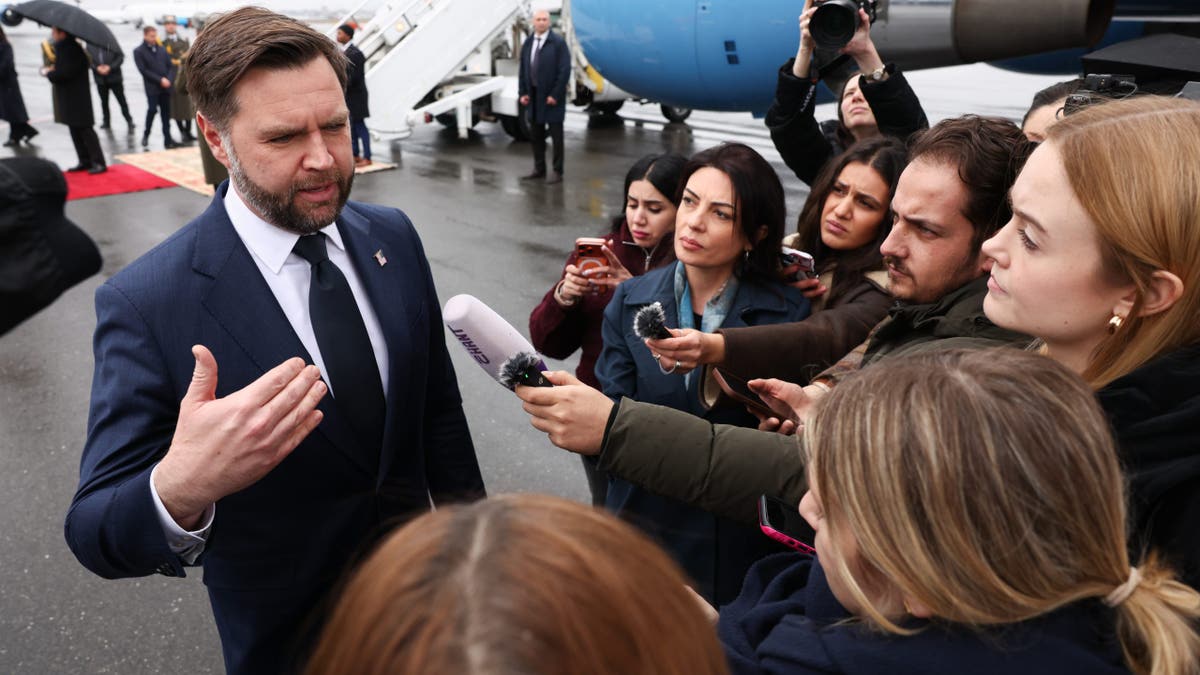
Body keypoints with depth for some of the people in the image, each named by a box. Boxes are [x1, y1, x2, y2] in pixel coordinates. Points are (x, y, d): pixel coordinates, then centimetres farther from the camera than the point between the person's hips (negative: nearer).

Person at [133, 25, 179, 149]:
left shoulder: (162, 49, 13)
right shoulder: (138, 51, 1)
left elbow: (170, 66, 11)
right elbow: (143, 70, -7)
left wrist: (168, 80, -7)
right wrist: (160, 80, -14)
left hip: (166, 86, 4)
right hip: (152, 87, -4)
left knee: (166, 113, 3)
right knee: (152, 109, -12)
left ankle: (168, 140, 5)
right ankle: (146, 135, 8)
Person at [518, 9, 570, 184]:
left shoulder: (558, 43, -8)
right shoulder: (528, 44, 10)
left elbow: (565, 70, -12)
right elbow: (523, 70, 13)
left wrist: (555, 95, -16)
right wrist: (522, 92, 3)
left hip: (551, 96, -6)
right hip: (533, 95, 6)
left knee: (556, 136, 0)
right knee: (535, 135, 12)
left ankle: (558, 172, 5)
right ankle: (539, 169, 24)